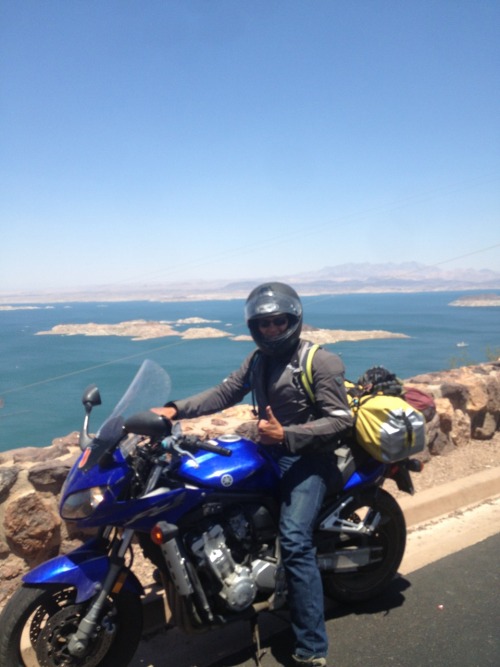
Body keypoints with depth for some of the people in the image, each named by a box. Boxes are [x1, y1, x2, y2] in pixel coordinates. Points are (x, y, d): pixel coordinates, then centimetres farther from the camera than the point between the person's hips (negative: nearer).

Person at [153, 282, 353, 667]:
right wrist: (176, 410, -11)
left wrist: (286, 435, -27)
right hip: (269, 451, 8)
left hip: (309, 458, -7)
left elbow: (341, 420, -16)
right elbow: (225, 393, 4)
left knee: (294, 541, -22)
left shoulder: (321, 362, -12)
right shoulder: (259, 359, 9)